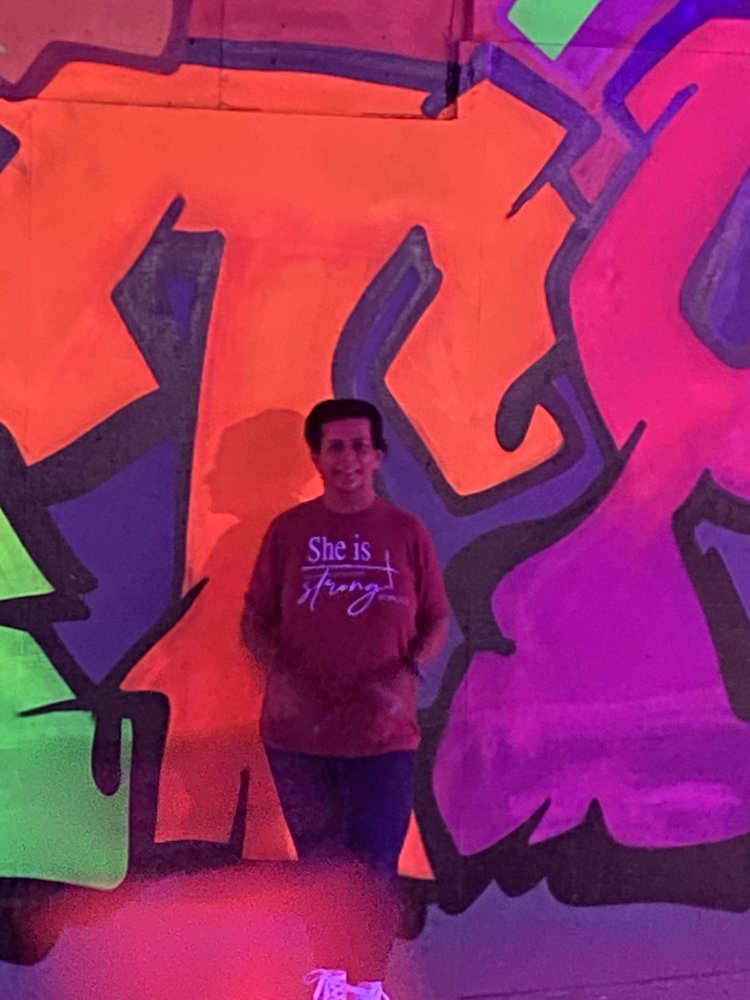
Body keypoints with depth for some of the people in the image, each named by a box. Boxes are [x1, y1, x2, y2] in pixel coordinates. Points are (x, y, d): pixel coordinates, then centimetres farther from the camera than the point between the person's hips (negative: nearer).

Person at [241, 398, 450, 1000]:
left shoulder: (406, 531, 1)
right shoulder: (289, 531, 2)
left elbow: (437, 620, 6)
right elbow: (256, 620, 6)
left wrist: (408, 673, -11)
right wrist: (280, 674, -12)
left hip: (383, 733, -1)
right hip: (299, 731, 1)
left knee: (373, 866, -1)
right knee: (319, 860, 14)